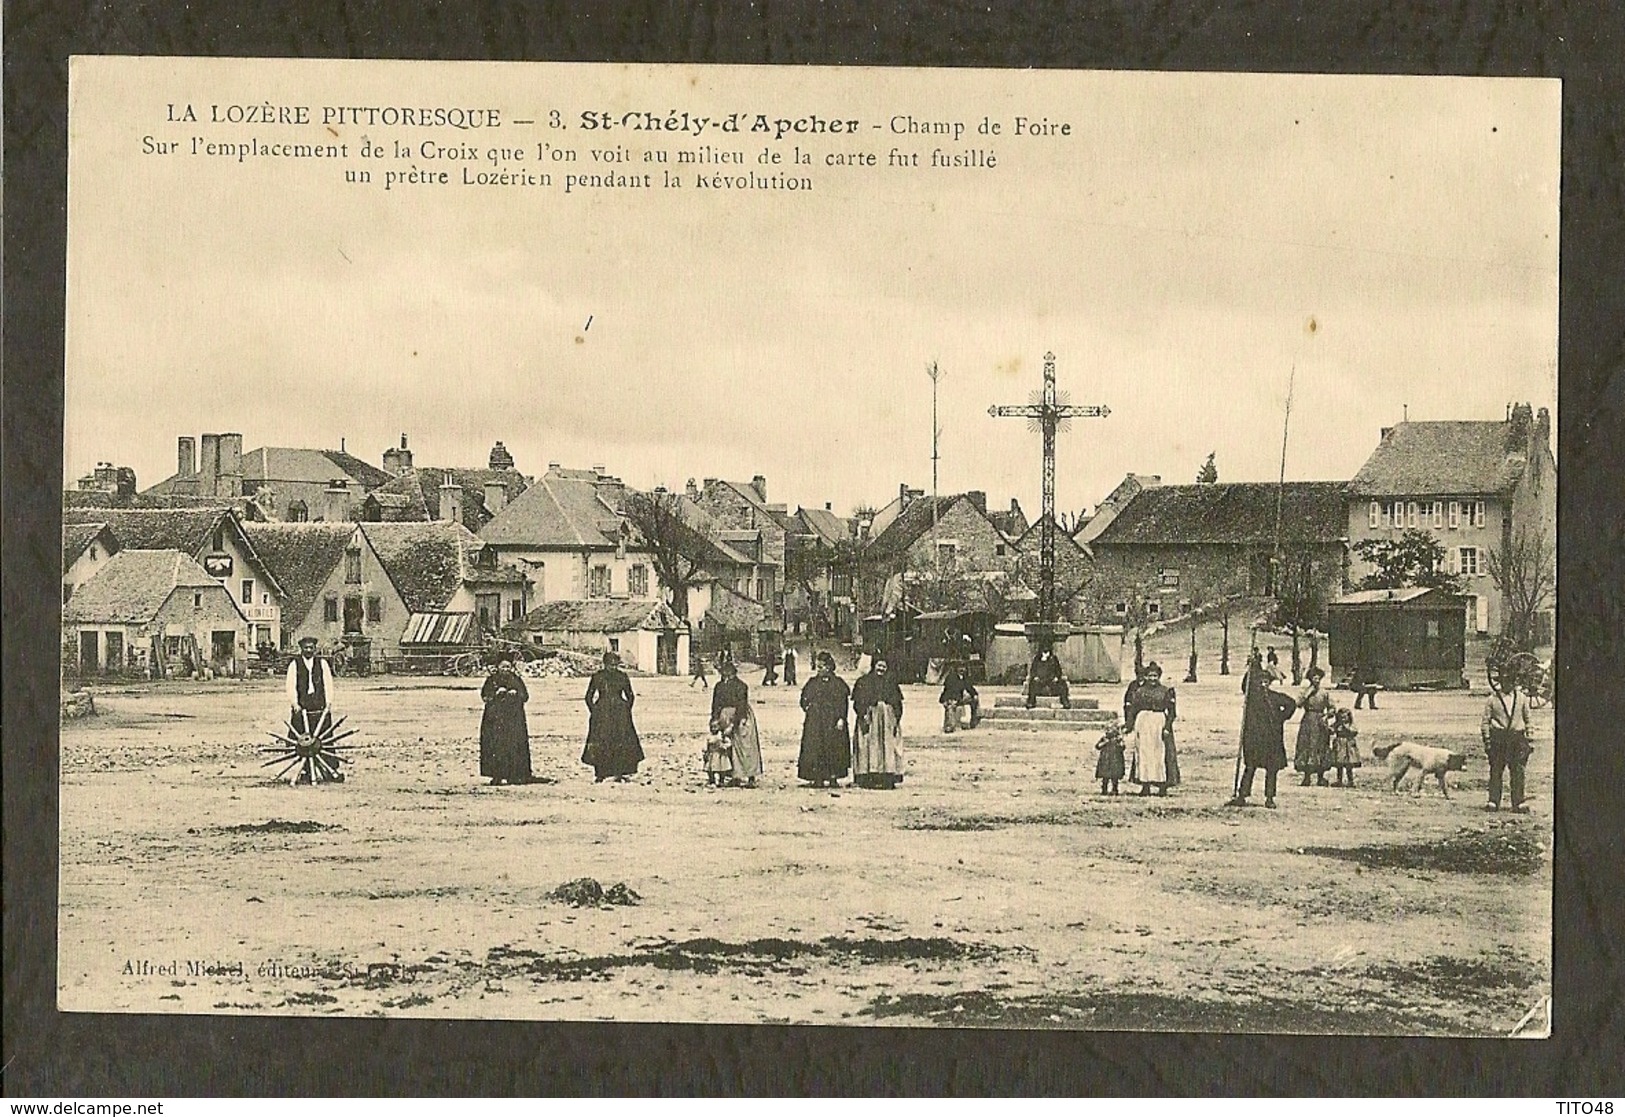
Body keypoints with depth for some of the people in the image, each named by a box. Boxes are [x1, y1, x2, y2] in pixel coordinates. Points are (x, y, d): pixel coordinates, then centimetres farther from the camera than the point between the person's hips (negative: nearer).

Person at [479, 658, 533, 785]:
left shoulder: (516, 680, 10)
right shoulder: (492, 680, 5)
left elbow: (525, 696, 7)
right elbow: (485, 696, -1)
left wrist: (516, 693, -12)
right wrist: (497, 693, -15)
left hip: (514, 718, 2)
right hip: (495, 718, -2)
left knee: (514, 745, -3)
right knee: (496, 746, -7)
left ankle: (514, 775, 1)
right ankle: (497, 776, -5)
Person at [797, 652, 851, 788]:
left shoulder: (838, 683, 0)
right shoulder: (813, 682, 9)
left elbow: (842, 703, -2)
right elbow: (804, 699, 17)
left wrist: (841, 719, -9)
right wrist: (808, 708, 0)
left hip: (833, 721, -2)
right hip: (814, 722, 3)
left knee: (833, 750, -1)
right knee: (815, 749, -2)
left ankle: (833, 778, 5)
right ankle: (818, 778, 1)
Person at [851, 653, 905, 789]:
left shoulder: (891, 683, 15)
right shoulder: (863, 682, 6)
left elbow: (897, 703, 13)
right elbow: (858, 703, -1)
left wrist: (896, 719, 2)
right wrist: (864, 715, -14)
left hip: (888, 720, 3)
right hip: (870, 718, -3)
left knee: (888, 748, -2)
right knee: (870, 749, -7)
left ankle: (888, 778, -2)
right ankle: (869, 778, -9)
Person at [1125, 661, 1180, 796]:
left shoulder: (1166, 691, 3)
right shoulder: (1140, 691, 9)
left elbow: (1172, 711, 0)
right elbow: (1133, 710, 9)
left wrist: (1167, 727, -11)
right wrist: (1129, 725, 1)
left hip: (1159, 723, -2)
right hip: (1143, 722, 2)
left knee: (1160, 754, -5)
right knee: (1144, 754, 1)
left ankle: (1163, 786, -1)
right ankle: (1145, 786, 4)